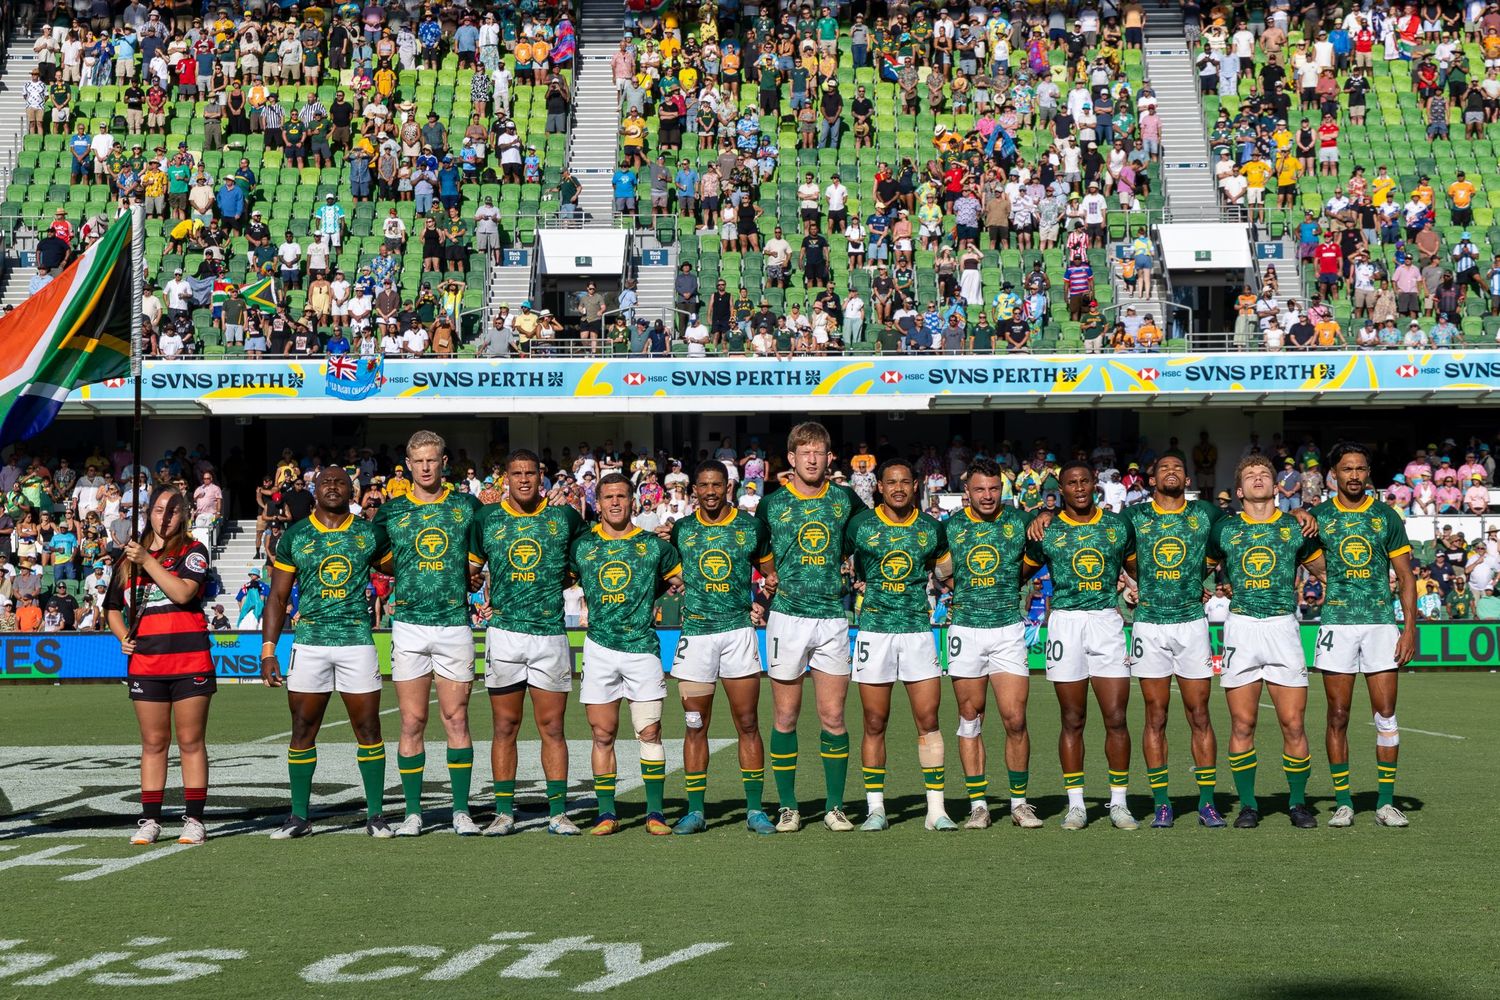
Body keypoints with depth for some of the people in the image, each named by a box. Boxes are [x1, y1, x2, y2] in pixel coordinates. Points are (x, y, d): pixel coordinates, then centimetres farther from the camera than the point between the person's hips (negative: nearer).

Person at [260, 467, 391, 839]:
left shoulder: (368, 533, 6)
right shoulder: (295, 537, 6)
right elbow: (278, 597, 7)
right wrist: (268, 649, 1)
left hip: (357, 641, 0)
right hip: (309, 642, 0)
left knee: (368, 728, 1)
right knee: (303, 730, 4)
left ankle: (375, 815, 9)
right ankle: (300, 815, 13)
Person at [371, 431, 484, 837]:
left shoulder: (467, 506, 6)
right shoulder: (392, 511, 7)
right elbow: (381, 562, 15)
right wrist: (413, 575, 3)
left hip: (455, 623, 0)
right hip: (408, 624, 1)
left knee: (456, 719, 2)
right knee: (412, 721, 1)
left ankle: (461, 811, 8)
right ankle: (413, 812, 8)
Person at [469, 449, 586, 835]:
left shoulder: (564, 517, 4)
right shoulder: (486, 519, 6)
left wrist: (559, 584, 6)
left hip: (551, 634, 0)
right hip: (503, 632, 0)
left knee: (552, 726, 2)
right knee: (505, 726, 4)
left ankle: (558, 812, 8)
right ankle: (504, 812, 10)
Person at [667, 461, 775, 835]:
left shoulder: (750, 528, 5)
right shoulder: (681, 530, 7)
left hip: (738, 631, -1)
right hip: (695, 633, 1)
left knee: (748, 724, 1)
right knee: (695, 726, 3)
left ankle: (754, 809, 7)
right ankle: (695, 811, 10)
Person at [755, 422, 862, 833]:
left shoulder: (844, 499, 5)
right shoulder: (772, 503, 2)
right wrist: (773, 577, 6)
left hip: (833, 617, 1)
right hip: (787, 616, -1)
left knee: (833, 717, 1)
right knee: (786, 717, 3)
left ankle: (834, 806, 12)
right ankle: (788, 807, 12)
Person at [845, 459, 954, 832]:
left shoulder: (931, 528, 6)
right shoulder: (860, 524, -1)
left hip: (918, 629, 1)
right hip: (874, 629, -1)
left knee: (928, 720, -1)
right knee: (874, 723, 3)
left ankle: (936, 808, 4)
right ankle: (875, 808, 11)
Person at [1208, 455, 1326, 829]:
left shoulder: (1295, 526, 8)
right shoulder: (1225, 528, 8)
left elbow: (1325, 569, 20)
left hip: (1283, 626, 0)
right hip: (1240, 627, 0)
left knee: (1293, 724, -2)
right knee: (1242, 724, 0)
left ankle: (1298, 802, 12)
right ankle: (1247, 804, 10)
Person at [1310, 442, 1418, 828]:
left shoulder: (1386, 517, 6)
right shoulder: (1317, 517, 5)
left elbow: (1405, 576, 6)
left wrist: (1409, 627, -2)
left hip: (1381, 622, 0)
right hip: (1337, 623, 0)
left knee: (1386, 713, -1)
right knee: (1337, 716, 1)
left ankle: (1386, 801, 6)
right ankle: (1343, 802, 7)